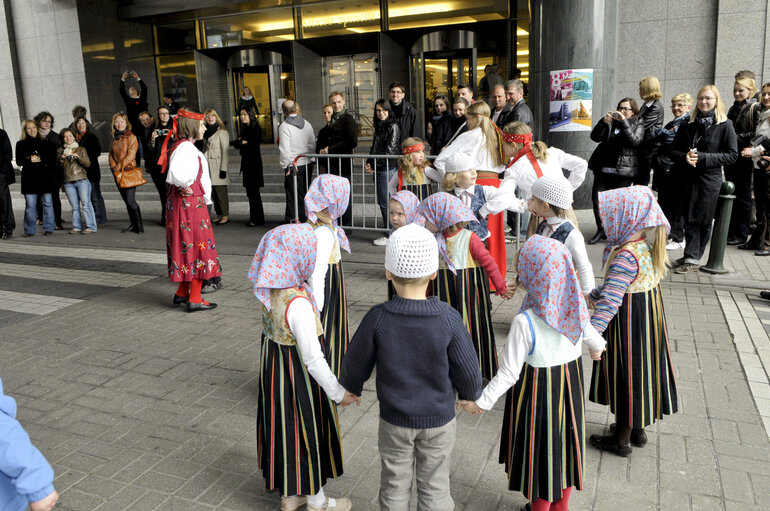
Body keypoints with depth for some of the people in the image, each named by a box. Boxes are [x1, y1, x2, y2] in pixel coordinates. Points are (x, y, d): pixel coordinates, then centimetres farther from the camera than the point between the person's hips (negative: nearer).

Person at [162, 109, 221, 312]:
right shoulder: (186, 147, -16)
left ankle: (182, 292, 27)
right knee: (197, 247, -4)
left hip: (187, 202, 10)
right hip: (190, 203, -10)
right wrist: (185, 187, -17)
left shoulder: (182, 146, 15)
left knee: (187, 247, 17)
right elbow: (174, 174, -32)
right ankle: (194, 299, 1)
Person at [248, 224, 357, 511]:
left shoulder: (271, 292, -5)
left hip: (274, 367, 8)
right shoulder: (298, 303, -30)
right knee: (307, 432, 12)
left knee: (285, 429, 22)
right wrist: (339, 393, -18)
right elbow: (313, 357, -28)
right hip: (298, 376, -8)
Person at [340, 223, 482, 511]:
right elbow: (468, 371, -11)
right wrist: (471, 397, 11)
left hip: (394, 421, 1)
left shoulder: (377, 319, -21)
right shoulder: (449, 320, -22)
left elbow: (355, 365, -6)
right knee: (434, 488, 18)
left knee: (394, 487, 20)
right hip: (439, 421, 0)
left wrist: (350, 389, 16)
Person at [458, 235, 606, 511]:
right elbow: (590, 334, 11)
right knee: (564, 444, 24)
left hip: (536, 393, -6)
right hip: (570, 384, 6)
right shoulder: (576, 308, -12)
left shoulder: (524, 322, -29)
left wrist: (482, 401, -11)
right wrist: (597, 346, 36)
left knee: (539, 450, 15)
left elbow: (509, 373, -24)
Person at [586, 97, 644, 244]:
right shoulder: (611, 122, 16)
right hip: (603, 169, 4)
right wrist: (604, 122, -10)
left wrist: (624, 122, -15)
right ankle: (601, 231, 13)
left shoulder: (638, 125, 7)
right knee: (597, 200, 0)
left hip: (623, 172, -3)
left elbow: (634, 141, -12)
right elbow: (595, 137, 4)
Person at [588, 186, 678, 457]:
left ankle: (622, 439, 24)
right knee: (640, 370, 21)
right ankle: (638, 428, 39)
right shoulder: (651, 246, 0)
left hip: (628, 323, -8)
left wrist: (590, 332, -30)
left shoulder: (625, 256, -28)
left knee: (625, 373, 7)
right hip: (650, 315, 8)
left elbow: (609, 301, -32)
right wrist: (592, 294, 15)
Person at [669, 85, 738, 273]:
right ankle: (692, 258, 12)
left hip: (710, 180, -3)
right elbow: (674, 151, 11)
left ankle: (692, 258, 2)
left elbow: (732, 155, -4)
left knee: (703, 220, -2)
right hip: (689, 178, 4)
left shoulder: (724, 126, 0)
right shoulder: (689, 125, 11)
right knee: (689, 219, 4)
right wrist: (685, 157, -11)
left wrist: (703, 157, -14)